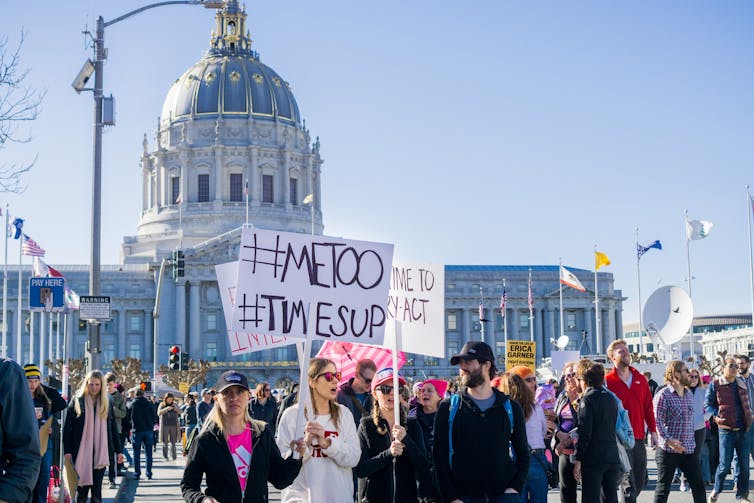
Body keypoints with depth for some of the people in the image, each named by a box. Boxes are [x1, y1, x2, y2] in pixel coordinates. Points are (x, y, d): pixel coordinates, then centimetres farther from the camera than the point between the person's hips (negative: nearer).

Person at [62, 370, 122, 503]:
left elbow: (113, 428, 14)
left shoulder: (106, 403, 11)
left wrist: (118, 450, 11)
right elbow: (67, 427, 0)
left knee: (97, 490, -2)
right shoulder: (77, 401, 2)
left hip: (100, 452, 2)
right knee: (82, 488, 0)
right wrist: (67, 450, -7)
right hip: (81, 452, -2)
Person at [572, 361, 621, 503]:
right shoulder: (611, 398, 13)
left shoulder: (588, 399, -9)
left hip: (593, 458, -7)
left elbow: (584, 433, -13)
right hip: (612, 456, 7)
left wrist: (578, 459, -11)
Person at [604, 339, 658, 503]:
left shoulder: (640, 379, 12)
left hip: (639, 438, 6)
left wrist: (653, 431, 10)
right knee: (628, 484, -6)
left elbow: (648, 407, 15)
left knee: (641, 482, 12)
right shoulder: (608, 381, -5)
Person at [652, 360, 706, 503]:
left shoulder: (689, 394, 13)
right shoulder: (663, 395, -10)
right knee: (663, 487, 2)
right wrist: (668, 439, -25)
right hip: (669, 450, -6)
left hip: (689, 449, 6)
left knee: (698, 485, 5)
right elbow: (657, 420, -15)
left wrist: (692, 441, 18)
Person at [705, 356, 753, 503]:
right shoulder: (715, 385, -3)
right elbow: (708, 405, 0)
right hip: (726, 430, -4)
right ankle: (716, 490, 22)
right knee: (725, 465, -2)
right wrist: (716, 416, -15)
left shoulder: (741, 384, 12)